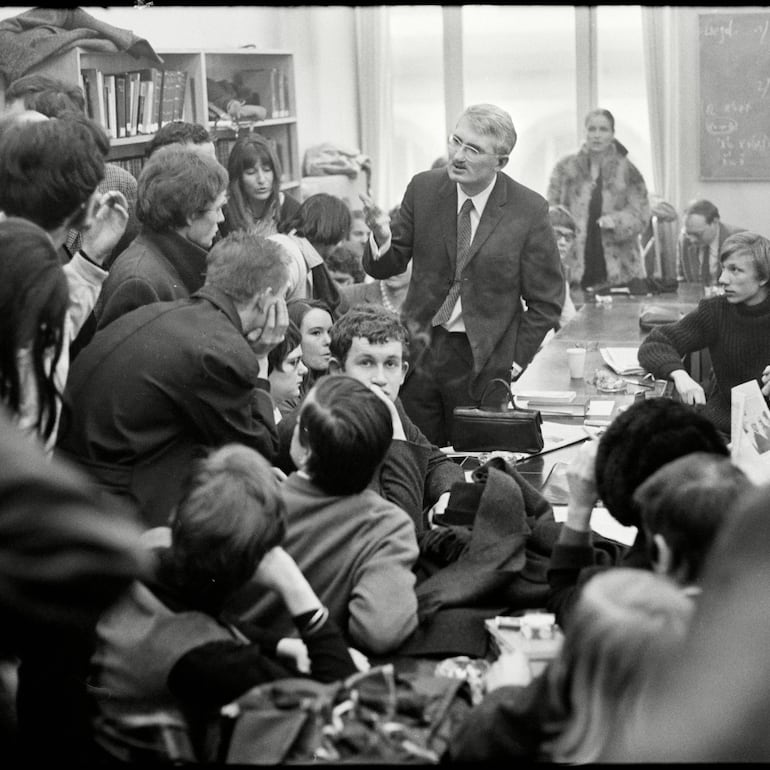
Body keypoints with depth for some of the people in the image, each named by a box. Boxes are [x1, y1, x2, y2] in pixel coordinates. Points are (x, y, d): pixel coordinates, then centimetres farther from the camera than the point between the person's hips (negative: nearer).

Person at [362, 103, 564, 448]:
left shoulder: (528, 210, -8)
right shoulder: (423, 189, -1)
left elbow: (546, 302, -1)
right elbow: (385, 267, 4)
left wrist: (514, 363, -5)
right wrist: (381, 237, -18)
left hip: (483, 360, -2)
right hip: (418, 350, 2)